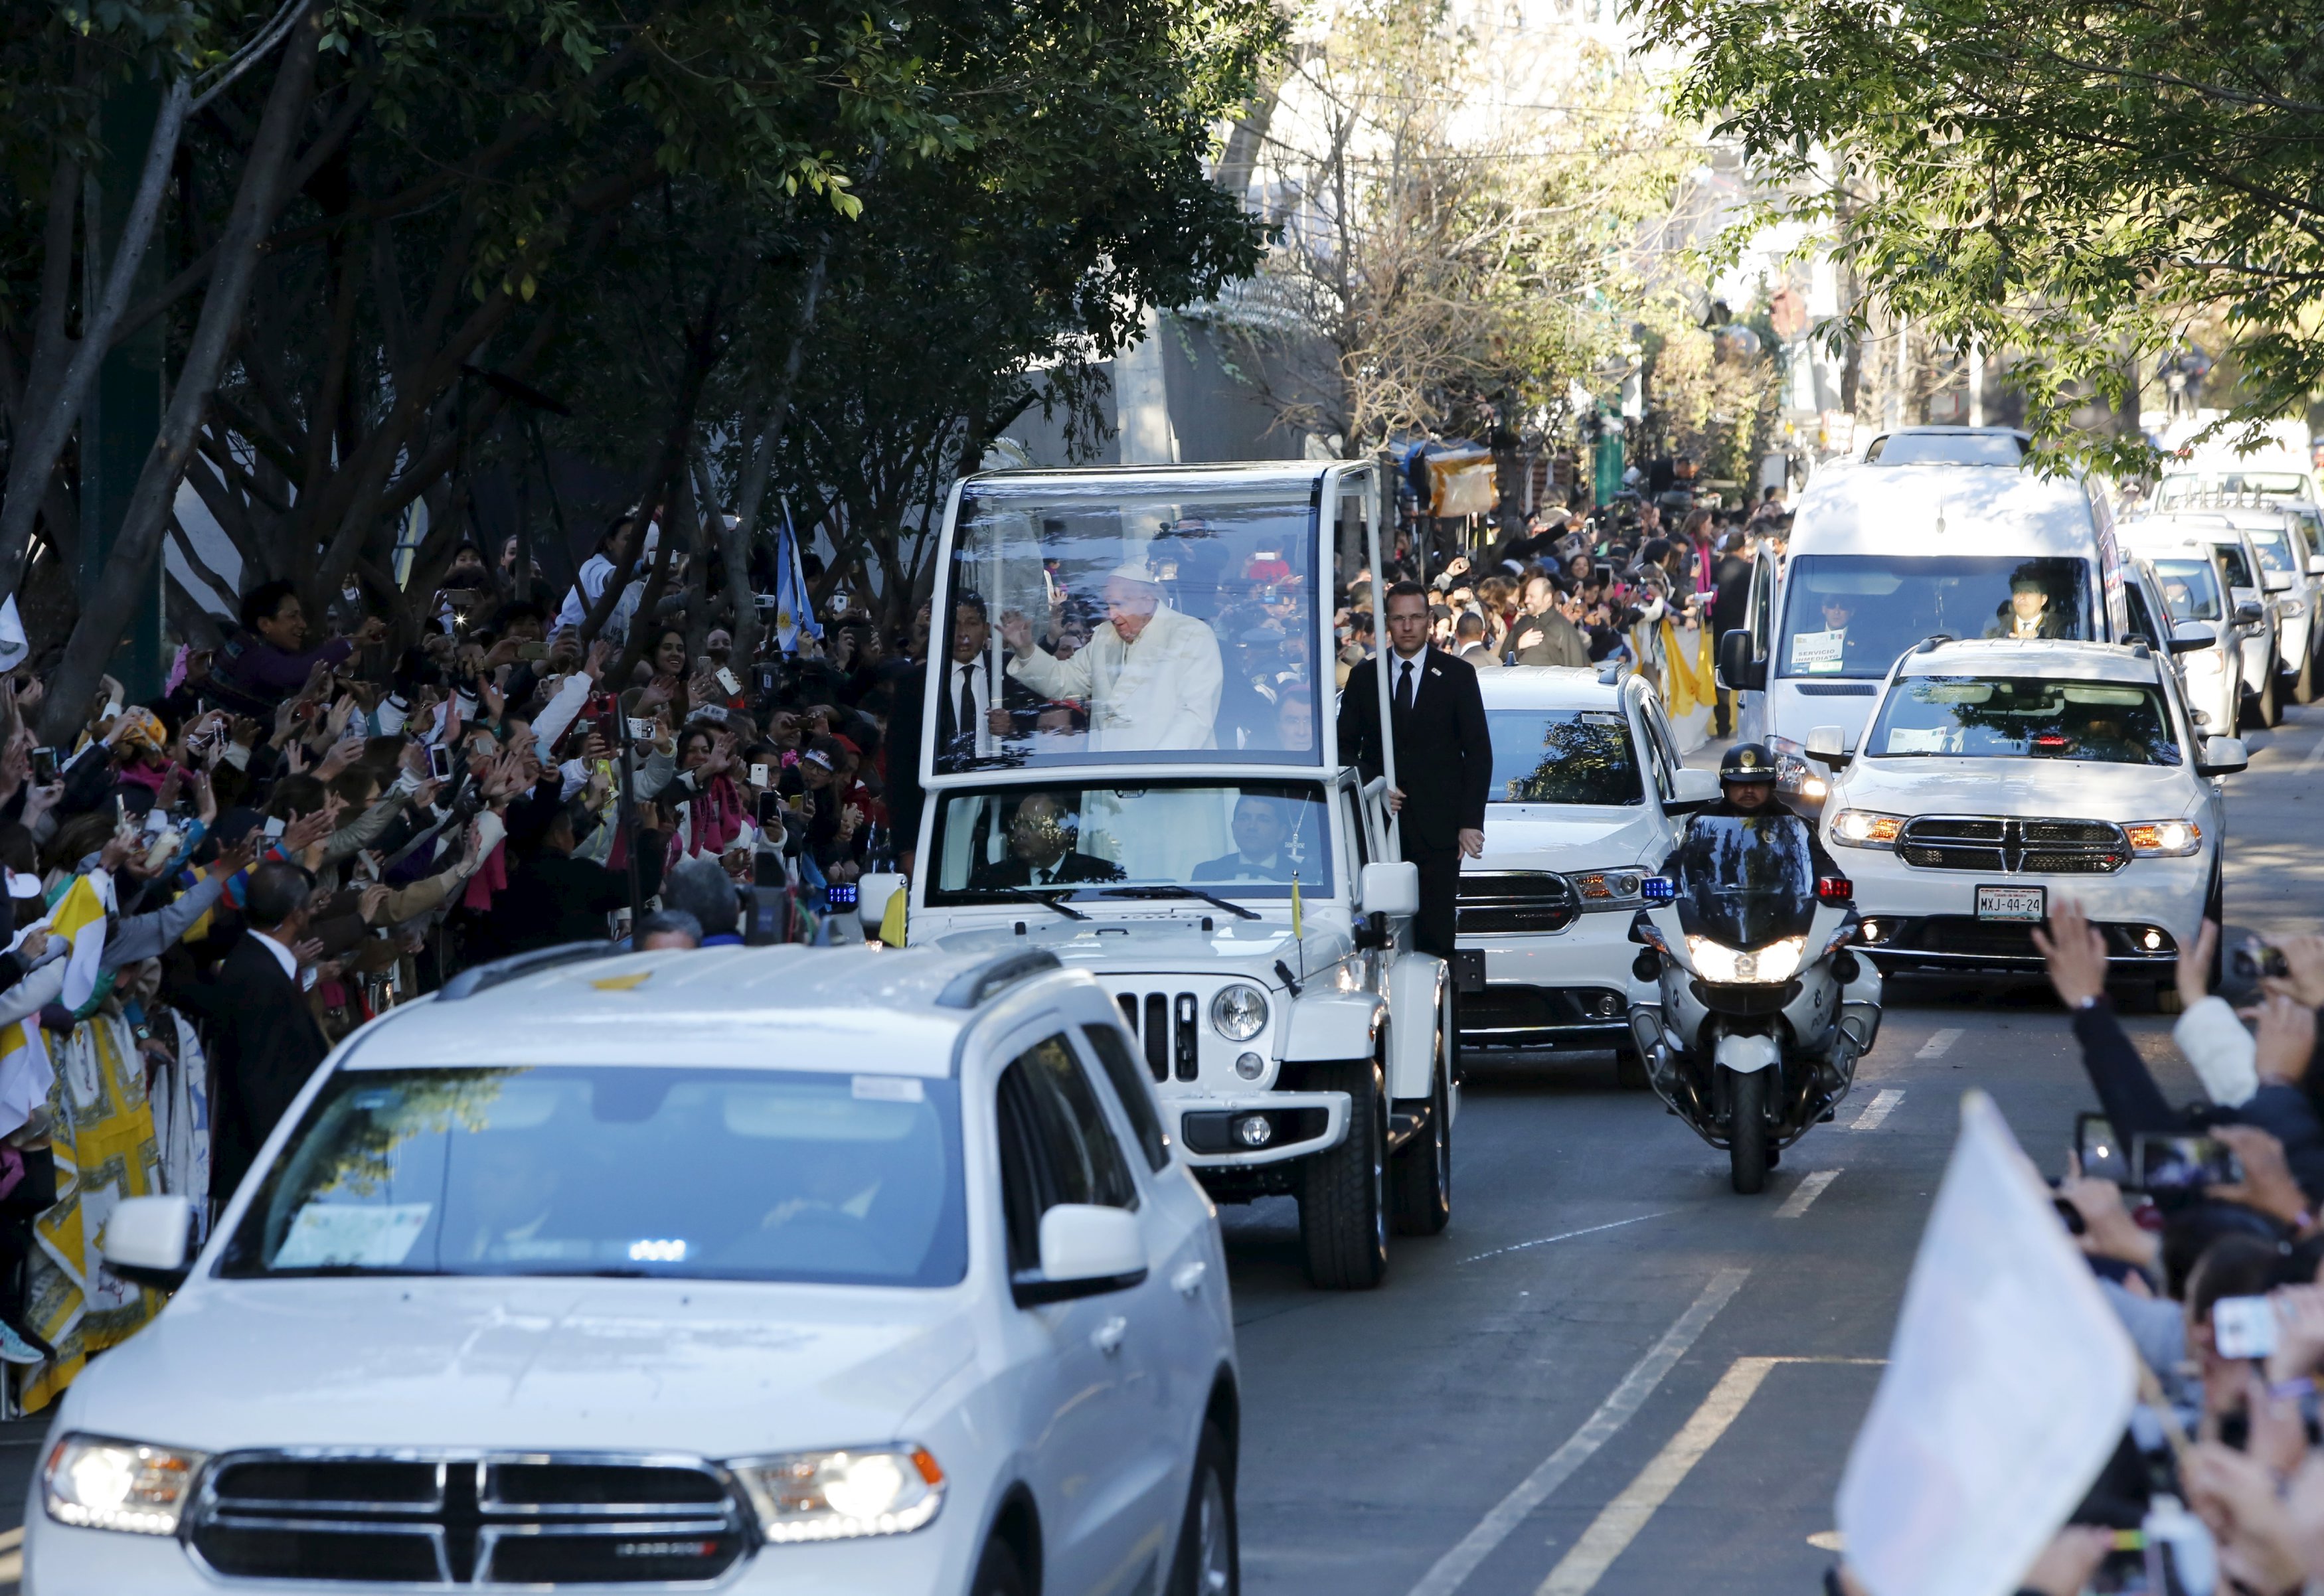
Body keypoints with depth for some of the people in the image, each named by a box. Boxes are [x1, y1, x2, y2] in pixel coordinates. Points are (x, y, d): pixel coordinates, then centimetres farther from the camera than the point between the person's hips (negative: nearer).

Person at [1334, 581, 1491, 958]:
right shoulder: (1364, 679, 11)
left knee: (1435, 938, -5)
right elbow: (1344, 746, 14)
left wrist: (1471, 821, -4)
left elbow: (1478, 752, 5)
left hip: (1437, 829, -1)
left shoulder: (1458, 676, 7)